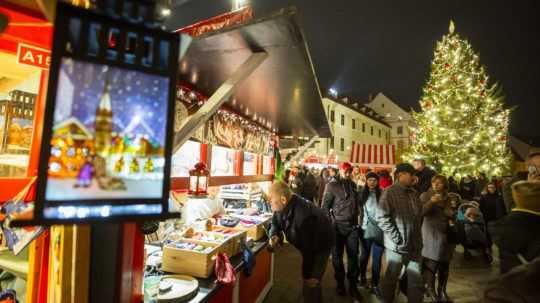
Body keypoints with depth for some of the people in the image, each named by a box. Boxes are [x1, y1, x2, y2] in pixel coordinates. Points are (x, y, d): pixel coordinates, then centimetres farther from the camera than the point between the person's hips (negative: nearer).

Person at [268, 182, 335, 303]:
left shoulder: (303, 216, -43)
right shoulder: (281, 207, -18)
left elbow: (308, 248, -33)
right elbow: (275, 222, 2)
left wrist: (308, 275, -21)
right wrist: (274, 235, -22)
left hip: (321, 244, -8)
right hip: (306, 243, 8)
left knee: (311, 282, -7)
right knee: (308, 278, 23)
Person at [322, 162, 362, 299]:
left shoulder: (353, 185, 9)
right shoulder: (332, 185, -7)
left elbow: (357, 203, 17)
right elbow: (325, 205, -7)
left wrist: (357, 217, 10)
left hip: (352, 226, 4)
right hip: (337, 226, -4)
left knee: (353, 256, 9)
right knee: (337, 256, 10)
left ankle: (353, 286, 22)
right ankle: (340, 283, 28)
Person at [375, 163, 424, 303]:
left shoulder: (414, 193, 9)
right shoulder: (389, 192, -11)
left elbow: (419, 215, 17)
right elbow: (381, 217, -18)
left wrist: (418, 238, 9)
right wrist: (397, 238, -18)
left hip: (415, 245, 6)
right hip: (397, 246, -6)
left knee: (416, 280, 16)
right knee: (391, 278, 12)